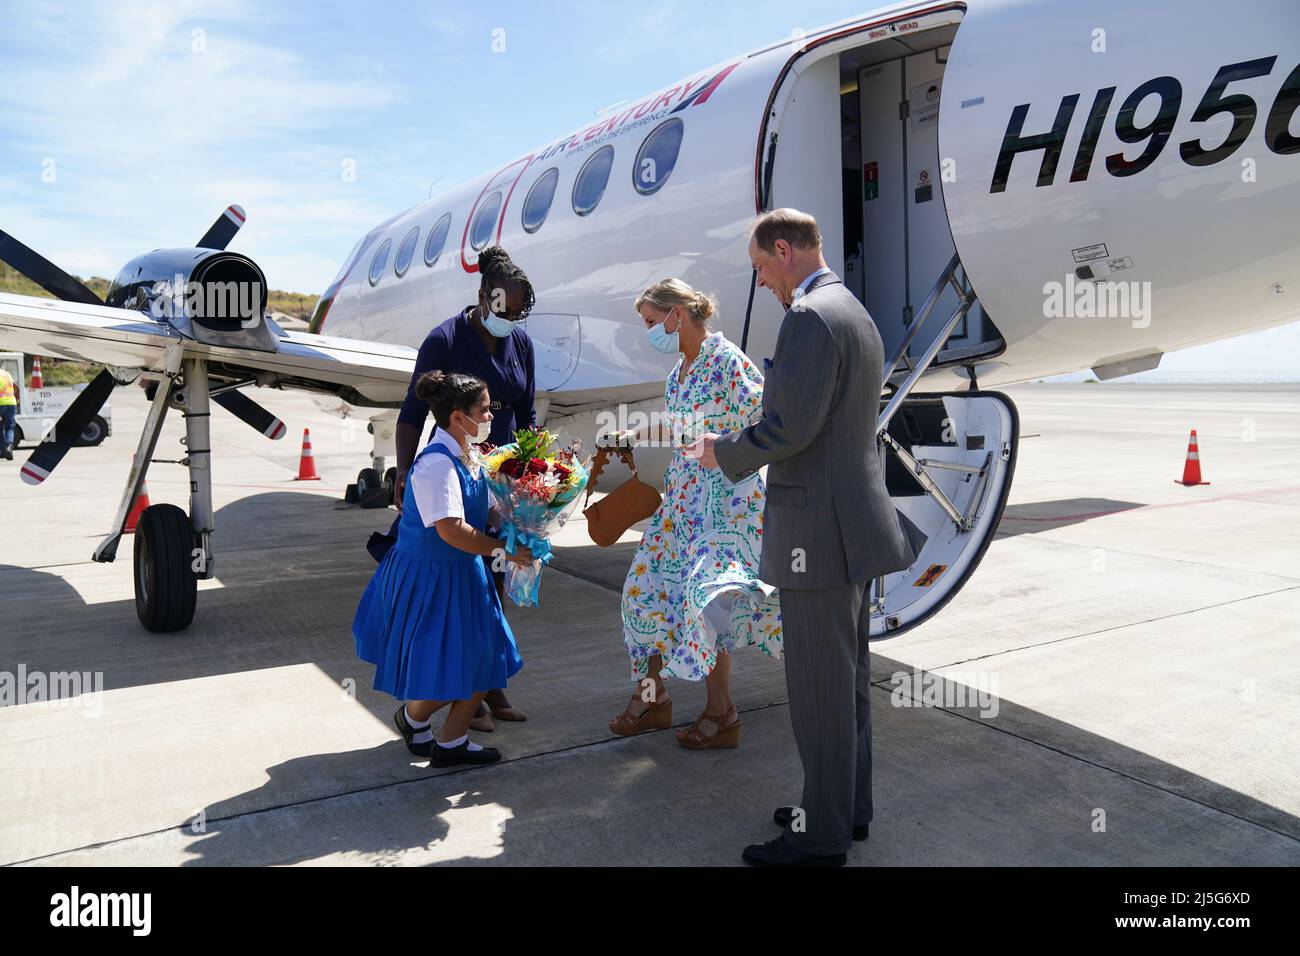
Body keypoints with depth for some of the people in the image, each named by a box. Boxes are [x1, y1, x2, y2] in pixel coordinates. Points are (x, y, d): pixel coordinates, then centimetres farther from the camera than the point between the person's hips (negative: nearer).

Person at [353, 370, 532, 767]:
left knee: (483, 656, 11)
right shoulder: (436, 463, -25)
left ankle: (451, 743, 25)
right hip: (429, 575, -9)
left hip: (463, 571, 9)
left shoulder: (469, 455, 4)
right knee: (445, 667, 0)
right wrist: (501, 550, -24)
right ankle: (412, 716, 31)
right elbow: (450, 530, -31)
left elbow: (481, 512, 13)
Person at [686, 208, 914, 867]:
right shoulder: (857, 315, 17)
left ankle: (821, 836, 13)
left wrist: (727, 453, -6)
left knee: (819, 686, 0)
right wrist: (749, 447, 16)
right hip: (854, 524, 11)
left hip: (819, 530, -10)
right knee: (848, 675, 18)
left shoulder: (810, 318, -16)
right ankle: (849, 806, 32)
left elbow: (790, 426, -23)